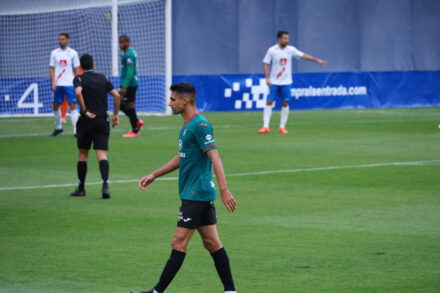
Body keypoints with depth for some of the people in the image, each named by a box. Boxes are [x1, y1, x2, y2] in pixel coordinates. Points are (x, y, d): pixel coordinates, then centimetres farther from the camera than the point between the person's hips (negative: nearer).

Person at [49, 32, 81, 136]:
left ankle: (76, 130, -10)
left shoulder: (72, 53, 2)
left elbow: (76, 70, 4)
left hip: (69, 84, -3)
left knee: (72, 105, -9)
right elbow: (51, 69, 8)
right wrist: (53, 81, -6)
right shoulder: (54, 53, 7)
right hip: (58, 84, 3)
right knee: (55, 106, 8)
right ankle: (58, 127, 25)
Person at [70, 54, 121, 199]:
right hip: (102, 120, 2)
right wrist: (116, 114, 10)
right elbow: (117, 95, 2)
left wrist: (85, 111, -16)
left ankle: (81, 188, 18)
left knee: (83, 154, 12)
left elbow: (78, 92, -23)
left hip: (86, 120, -2)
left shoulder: (79, 79, -2)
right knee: (102, 154, -4)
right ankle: (105, 185, -23)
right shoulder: (103, 78, 9)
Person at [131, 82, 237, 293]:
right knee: (211, 242, 9)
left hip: (196, 195, -10)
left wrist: (224, 191, -28)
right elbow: (182, 158, 28)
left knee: (179, 243, -6)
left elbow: (215, 158, -22)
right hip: (200, 195, 10)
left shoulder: (200, 125, -15)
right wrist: (154, 175, 30)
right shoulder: (187, 126, 16)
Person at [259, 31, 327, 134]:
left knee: (285, 104, 2)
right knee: (269, 102, -7)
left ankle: (282, 127, 10)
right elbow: (266, 64, -3)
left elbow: (303, 56, 4)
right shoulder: (272, 50, -6)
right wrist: (267, 78, -12)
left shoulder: (291, 50, 0)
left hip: (286, 82, 2)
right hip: (274, 82, -2)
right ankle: (266, 127, -5)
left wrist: (317, 60, -1)